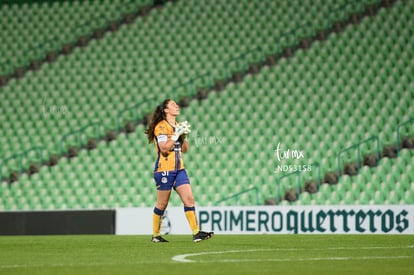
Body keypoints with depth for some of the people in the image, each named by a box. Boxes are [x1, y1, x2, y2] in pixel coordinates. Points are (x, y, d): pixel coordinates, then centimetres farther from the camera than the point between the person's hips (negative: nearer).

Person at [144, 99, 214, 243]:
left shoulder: (178, 126, 16)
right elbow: (164, 148, -19)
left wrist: (184, 135, 3)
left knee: (189, 199, -4)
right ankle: (155, 235, 12)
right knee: (162, 204, 0)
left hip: (179, 169, 7)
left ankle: (196, 233, -7)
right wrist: (176, 134, -17)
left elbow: (184, 149, 18)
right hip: (165, 170, -7)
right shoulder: (161, 126, -9)